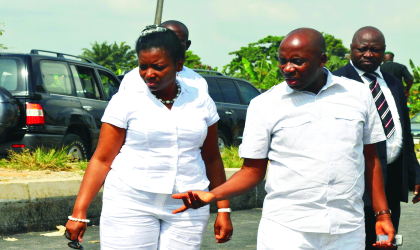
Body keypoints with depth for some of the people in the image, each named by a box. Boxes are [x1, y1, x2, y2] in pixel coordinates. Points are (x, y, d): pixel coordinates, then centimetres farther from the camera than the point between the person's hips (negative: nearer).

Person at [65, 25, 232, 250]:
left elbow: (212, 159, 14)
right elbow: (102, 160, -3)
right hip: (131, 203, -2)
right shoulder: (126, 101, -1)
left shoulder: (201, 103, 8)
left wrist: (223, 209, 9)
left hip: (187, 209, 3)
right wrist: (79, 212, -9)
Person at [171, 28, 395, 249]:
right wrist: (212, 195, -14)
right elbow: (253, 171, 2)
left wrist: (382, 215, 8)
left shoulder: (358, 95, 7)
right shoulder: (264, 105, 1)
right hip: (285, 232, -2)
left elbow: (370, 158, 13)